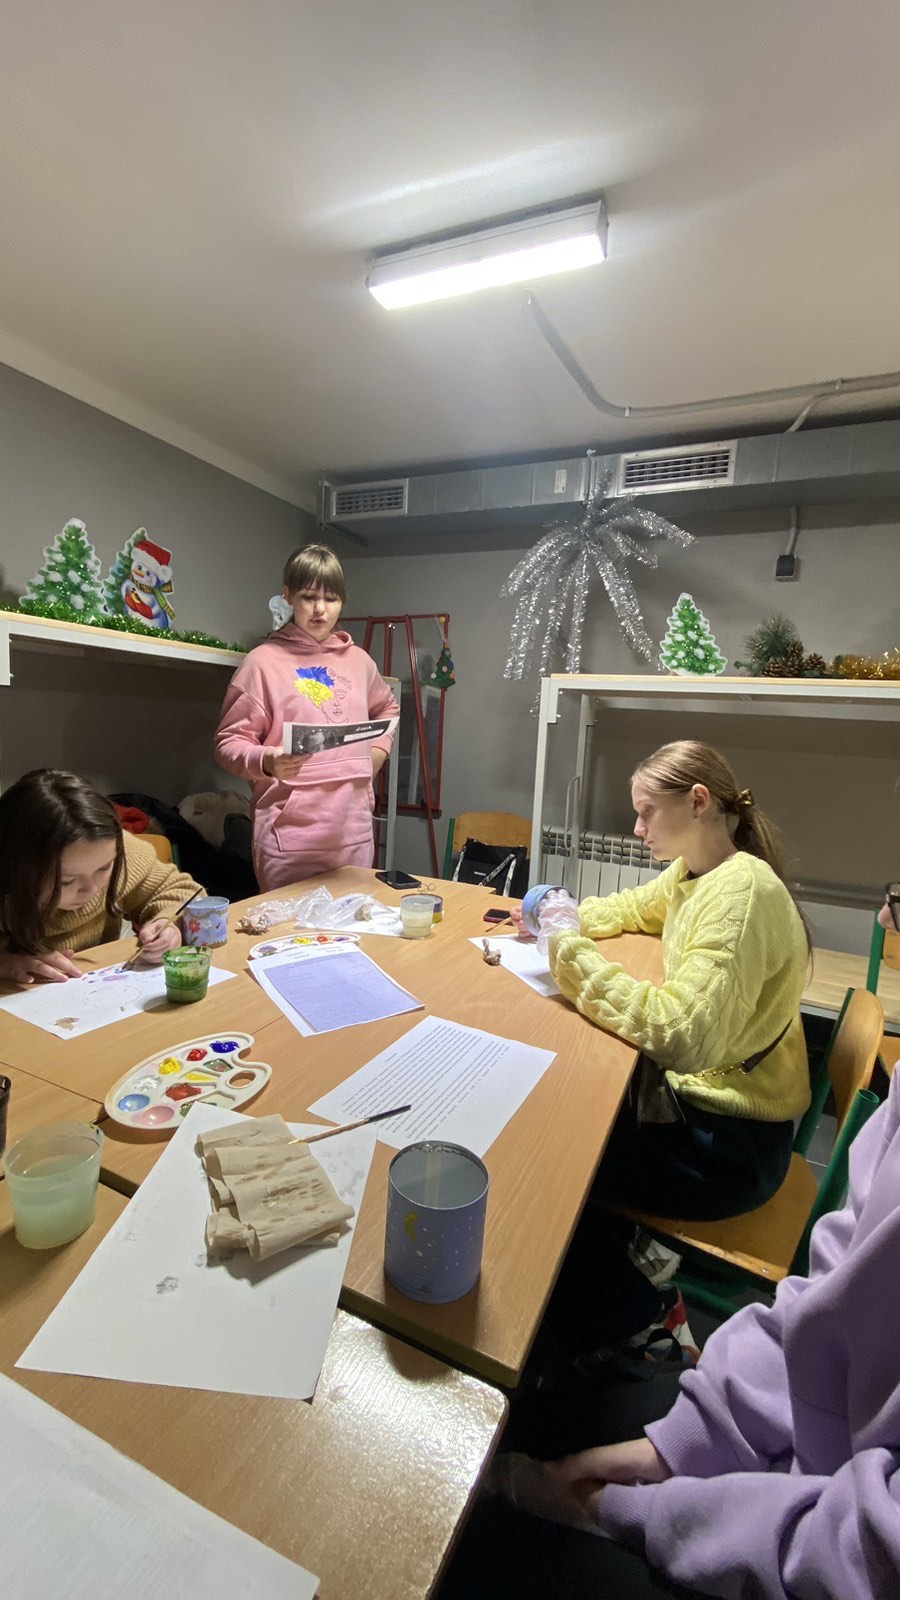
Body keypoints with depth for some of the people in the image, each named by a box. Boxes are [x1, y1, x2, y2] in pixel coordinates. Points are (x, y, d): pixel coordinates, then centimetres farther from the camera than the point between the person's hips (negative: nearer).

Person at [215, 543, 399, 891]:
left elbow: (387, 707, 30)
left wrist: (378, 749, 13)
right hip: (291, 837, -5)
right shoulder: (264, 660, -4)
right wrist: (266, 761, -25)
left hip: (355, 830, 5)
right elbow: (229, 741, -5)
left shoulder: (358, 659, 11)